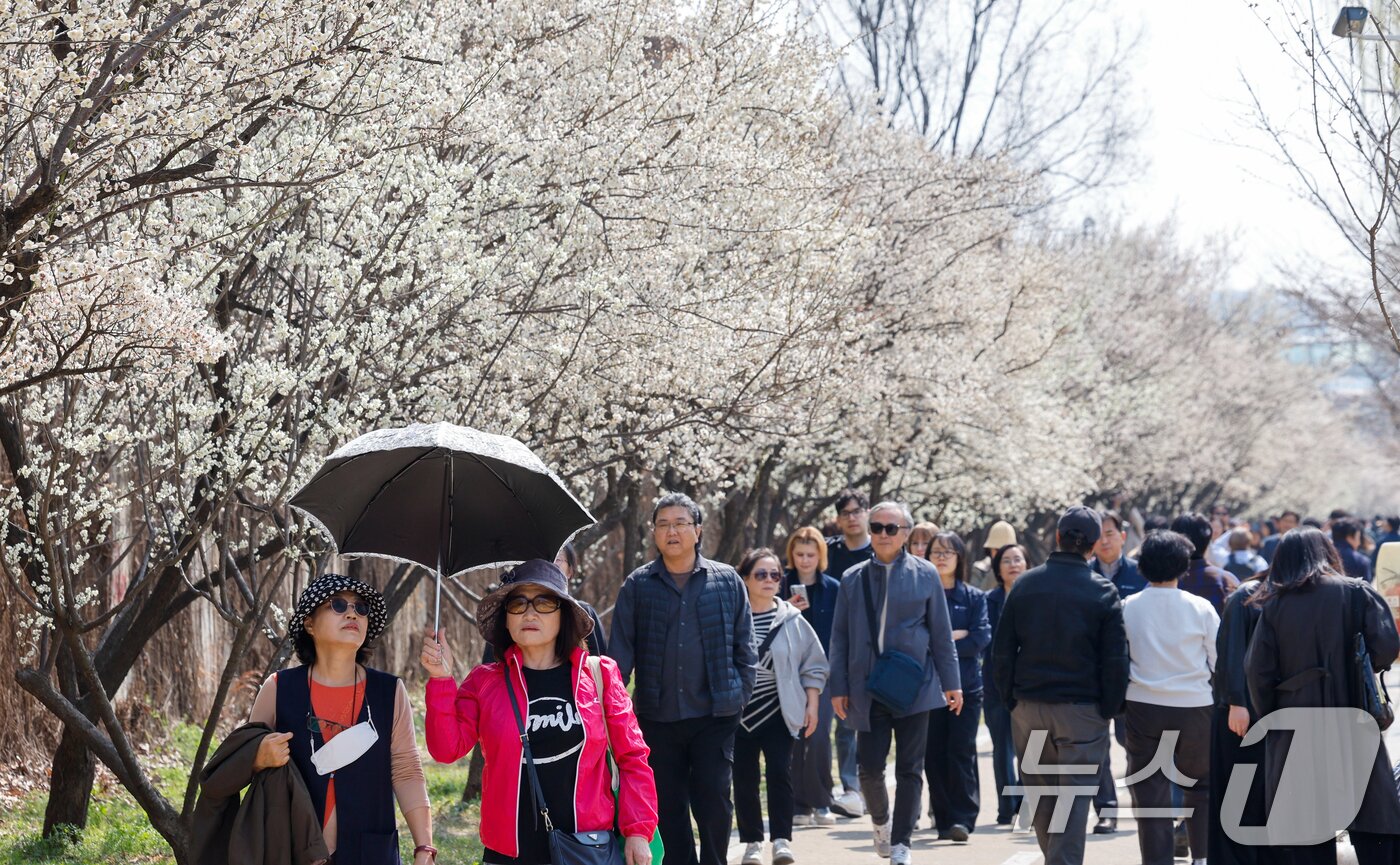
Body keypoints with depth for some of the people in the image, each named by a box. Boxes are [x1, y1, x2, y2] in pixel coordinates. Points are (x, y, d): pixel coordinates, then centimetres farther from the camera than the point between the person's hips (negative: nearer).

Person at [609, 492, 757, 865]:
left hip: (714, 715, -1)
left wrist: (740, 694, 1)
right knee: (669, 807, 6)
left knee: (714, 800, -5)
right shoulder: (637, 586, 4)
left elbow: (744, 646, 8)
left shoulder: (727, 581, 4)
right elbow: (620, 652, 4)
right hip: (657, 718, 1)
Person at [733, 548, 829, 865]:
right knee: (744, 778, 4)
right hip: (739, 713, 0)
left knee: (779, 771, -12)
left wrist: (811, 705, 3)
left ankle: (782, 839, -5)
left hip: (780, 712, 0)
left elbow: (814, 665, 8)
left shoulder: (792, 620, 1)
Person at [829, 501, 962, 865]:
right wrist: (839, 688, 3)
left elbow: (941, 633, 5)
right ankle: (881, 821, 29)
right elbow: (840, 638, 8)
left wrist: (951, 683, 3)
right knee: (870, 767, 1)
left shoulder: (925, 575, 3)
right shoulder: (853, 579, 6)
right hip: (868, 687, 1)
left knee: (909, 769, 0)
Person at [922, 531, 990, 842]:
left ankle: (963, 819, -10)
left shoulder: (975, 597, 9)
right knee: (934, 755, 0)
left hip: (966, 685, -1)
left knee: (961, 752, -10)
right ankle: (943, 820, 8)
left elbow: (981, 638, -5)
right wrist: (956, 636, -9)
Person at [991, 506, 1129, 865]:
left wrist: (1011, 698, 11)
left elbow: (1002, 650, 4)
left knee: (1040, 795, 15)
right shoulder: (1103, 592, -6)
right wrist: (1111, 709, 3)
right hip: (1082, 710, -3)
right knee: (1074, 797, 0)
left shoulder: (1025, 584, 2)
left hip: (1029, 705, 3)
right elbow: (1115, 659, -7)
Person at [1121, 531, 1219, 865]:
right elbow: (1220, 662, 0)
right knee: (1202, 786, 17)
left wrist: (1118, 703, 17)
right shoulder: (1200, 608, -7)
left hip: (1143, 707, 1)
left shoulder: (1128, 608, -3)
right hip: (1194, 706, -1)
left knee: (1150, 792, 6)